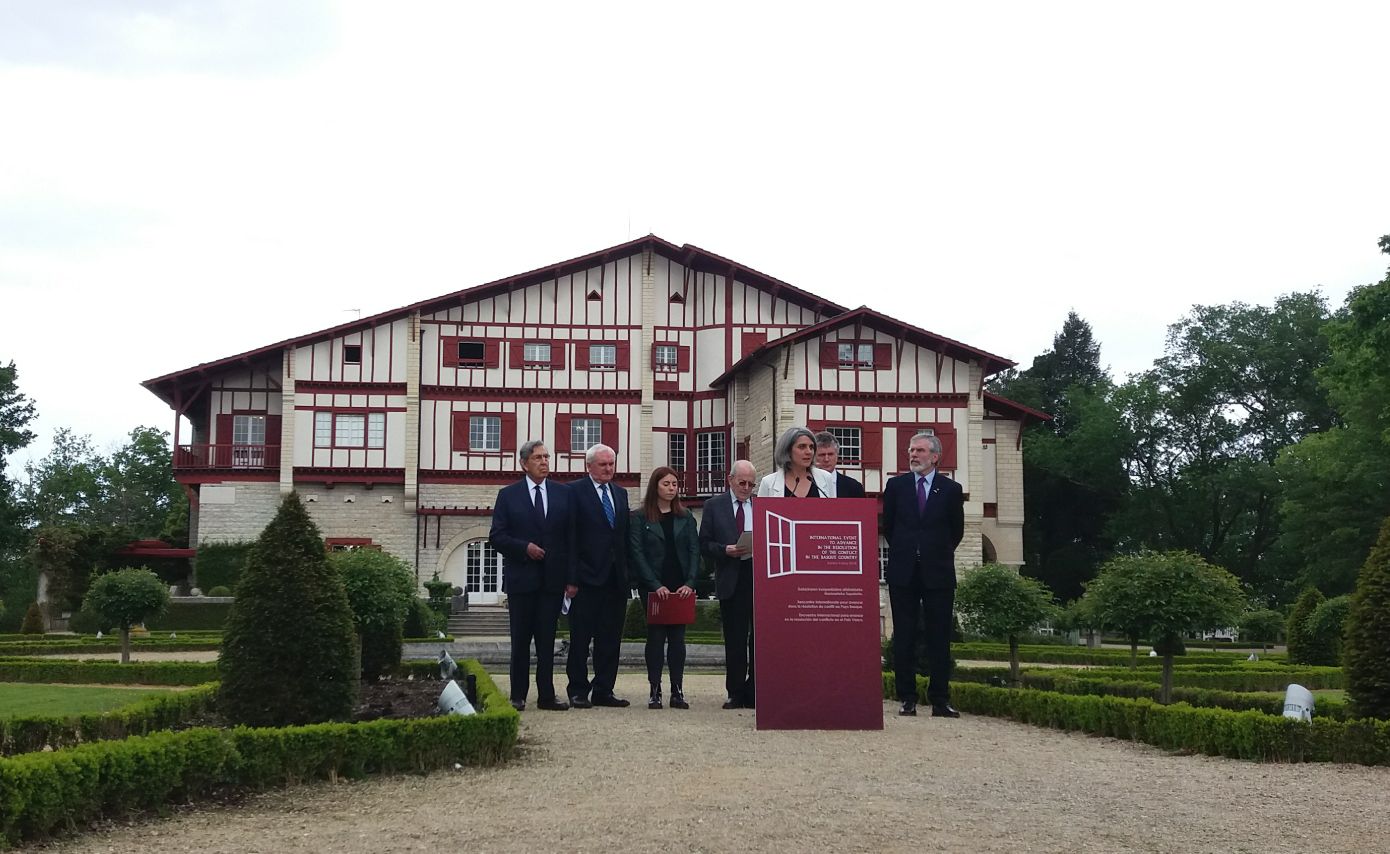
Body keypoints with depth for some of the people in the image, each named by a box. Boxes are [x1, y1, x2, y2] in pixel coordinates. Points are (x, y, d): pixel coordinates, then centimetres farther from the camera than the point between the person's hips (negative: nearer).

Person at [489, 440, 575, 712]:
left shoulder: (563, 494, 8)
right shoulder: (508, 495, 3)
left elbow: (571, 537, 6)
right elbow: (497, 536, -1)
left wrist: (571, 576, -1)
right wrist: (525, 548, -15)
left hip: (553, 579, 2)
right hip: (521, 577, -1)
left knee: (547, 640, 4)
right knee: (520, 640, 5)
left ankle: (546, 696, 8)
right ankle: (518, 696, 11)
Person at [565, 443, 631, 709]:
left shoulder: (620, 493, 16)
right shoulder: (575, 492, -3)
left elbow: (624, 535, 15)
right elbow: (569, 538, -9)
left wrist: (626, 574, 6)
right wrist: (571, 578, -14)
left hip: (615, 578, 6)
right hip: (587, 577, -6)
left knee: (611, 639, 8)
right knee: (580, 638, 1)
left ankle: (603, 691, 14)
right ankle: (578, 691, 8)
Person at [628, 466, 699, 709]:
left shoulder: (685, 517, 10)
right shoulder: (640, 517, 0)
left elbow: (694, 550, 5)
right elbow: (637, 553, -6)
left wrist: (689, 583, -9)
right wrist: (656, 586, -14)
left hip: (681, 587, 2)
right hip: (653, 587, -2)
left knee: (677, 638, 3)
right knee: (655, 637, 0)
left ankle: (677, 691, 5)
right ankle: (655, 691, 2)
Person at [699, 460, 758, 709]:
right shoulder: (714, 506, 7)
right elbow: (704, 544, 4)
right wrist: (726, 550, -12)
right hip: (731, 579, -1)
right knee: (734, 640, 3)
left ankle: (755, 691, 6)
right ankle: (736, 693, 10)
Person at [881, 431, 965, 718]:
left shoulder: (951, 489, 3)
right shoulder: (896, 485, 6)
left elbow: (957, 530, 12)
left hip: (938, 573, -1)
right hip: (903, 572, 1)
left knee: (939, 637, 0)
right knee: (904, 637, 2)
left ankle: (940, 700, 4)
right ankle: (907, 699, 7)